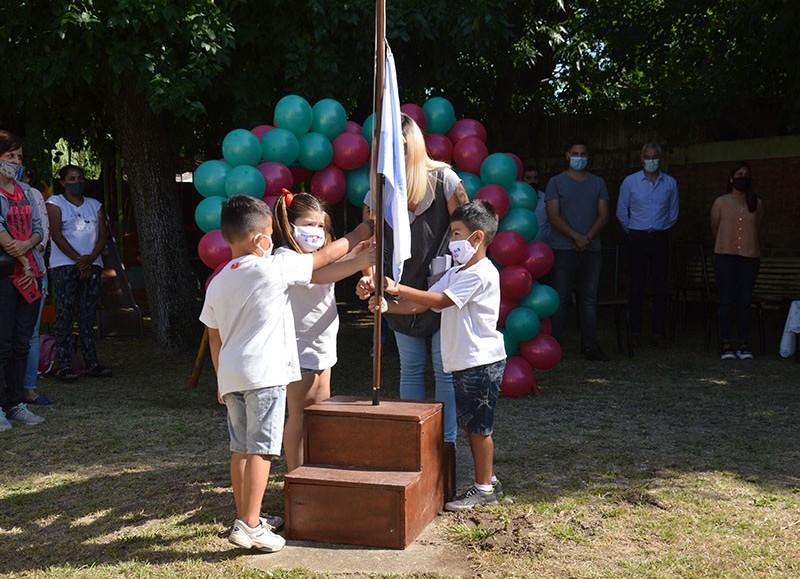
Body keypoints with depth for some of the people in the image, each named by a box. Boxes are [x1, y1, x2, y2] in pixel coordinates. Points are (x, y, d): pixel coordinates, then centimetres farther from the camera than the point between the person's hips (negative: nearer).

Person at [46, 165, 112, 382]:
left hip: (92, 266, 4)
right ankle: (64, 366, -7)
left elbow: (103, 235, 8)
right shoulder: (55, 202, 4)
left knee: (88, 315, 4)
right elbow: (56, 234, -7)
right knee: (64, 315, -7)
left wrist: (90, 258, -9)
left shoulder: (95, 205, 16)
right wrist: (78, 259, -12)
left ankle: (92, 363, 5)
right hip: (64, 266, -4)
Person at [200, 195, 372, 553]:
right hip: (264, 373, -7)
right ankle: (249, 526, -6)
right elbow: (325, 257, 2)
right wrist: (358, 235, 16)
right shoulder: (272, 268, -8)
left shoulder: (217, 283, 11)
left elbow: (214, 338, 16)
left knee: (241, 449, 14)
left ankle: (246, 518, 24)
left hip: (230, 375, 7)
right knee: (261, 449, -5)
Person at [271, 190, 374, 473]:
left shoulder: (322, 255, 13)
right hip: (300, 347, -8)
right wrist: (357, 262, -46)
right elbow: (318, 275, -34)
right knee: (299, 416, 0)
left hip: (322, 344, 9)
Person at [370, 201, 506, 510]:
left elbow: (440, 301, -24)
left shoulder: (482, 274, -16)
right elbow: (422, 304, 7)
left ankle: (484, 488, 11)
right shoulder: (455, 273, 15)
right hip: (464, 362, 9)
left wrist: (398, 288, -25)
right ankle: (486, 480, 28)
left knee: (478, 426, 0)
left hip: (481, 362, -9)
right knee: (470, 425, 16)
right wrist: (389, 306, -9)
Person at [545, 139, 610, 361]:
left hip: (591, 249, 3)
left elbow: (603, 215, 7)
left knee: (589, 299, 6)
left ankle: (590, 346, 11)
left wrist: (588, 238, -9)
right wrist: (576, 237, -15)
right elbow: (554, 216, -5)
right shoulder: (556, 182, 4)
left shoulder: (598, 183, 14)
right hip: (563, 249, -3)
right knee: (559, 298, -4)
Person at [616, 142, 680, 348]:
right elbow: (621, 213, 9)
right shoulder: (630, 182, 3)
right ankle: (635, 333, 2)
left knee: (660, 287, 0)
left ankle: (659, 333, 5)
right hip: (638, 239, -1)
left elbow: (673, 214, 18)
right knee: (637, 287, -3)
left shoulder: (670, 183, 7)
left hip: (660, 239, 2)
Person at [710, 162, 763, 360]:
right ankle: (726, 344, 1)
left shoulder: (756, 203, 8)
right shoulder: (720, 202, 3)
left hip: (750, 256, 2)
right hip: (725, 256, -2)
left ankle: (744, 344, 4)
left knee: (745, 301, 0)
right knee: (726, 300, -2)